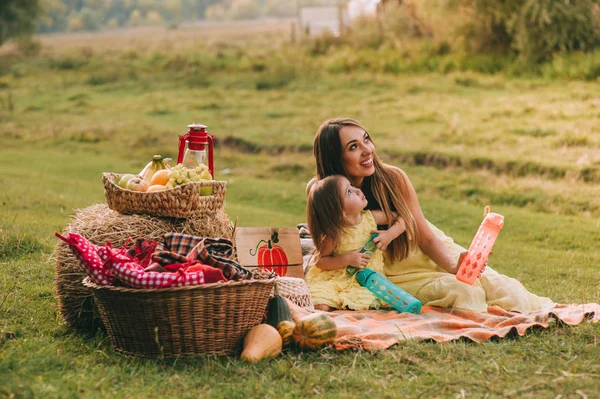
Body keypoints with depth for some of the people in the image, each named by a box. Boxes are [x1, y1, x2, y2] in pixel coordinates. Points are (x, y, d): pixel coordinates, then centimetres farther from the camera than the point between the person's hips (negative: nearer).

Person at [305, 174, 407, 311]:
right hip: (336, 279, -3)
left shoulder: (370, 217, -4)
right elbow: (320, 261, -8)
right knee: (321, 307, -23)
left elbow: (402, 220, 6)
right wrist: (347, 260, -20)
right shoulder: (335, 234, -14)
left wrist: (389, 234, -13)